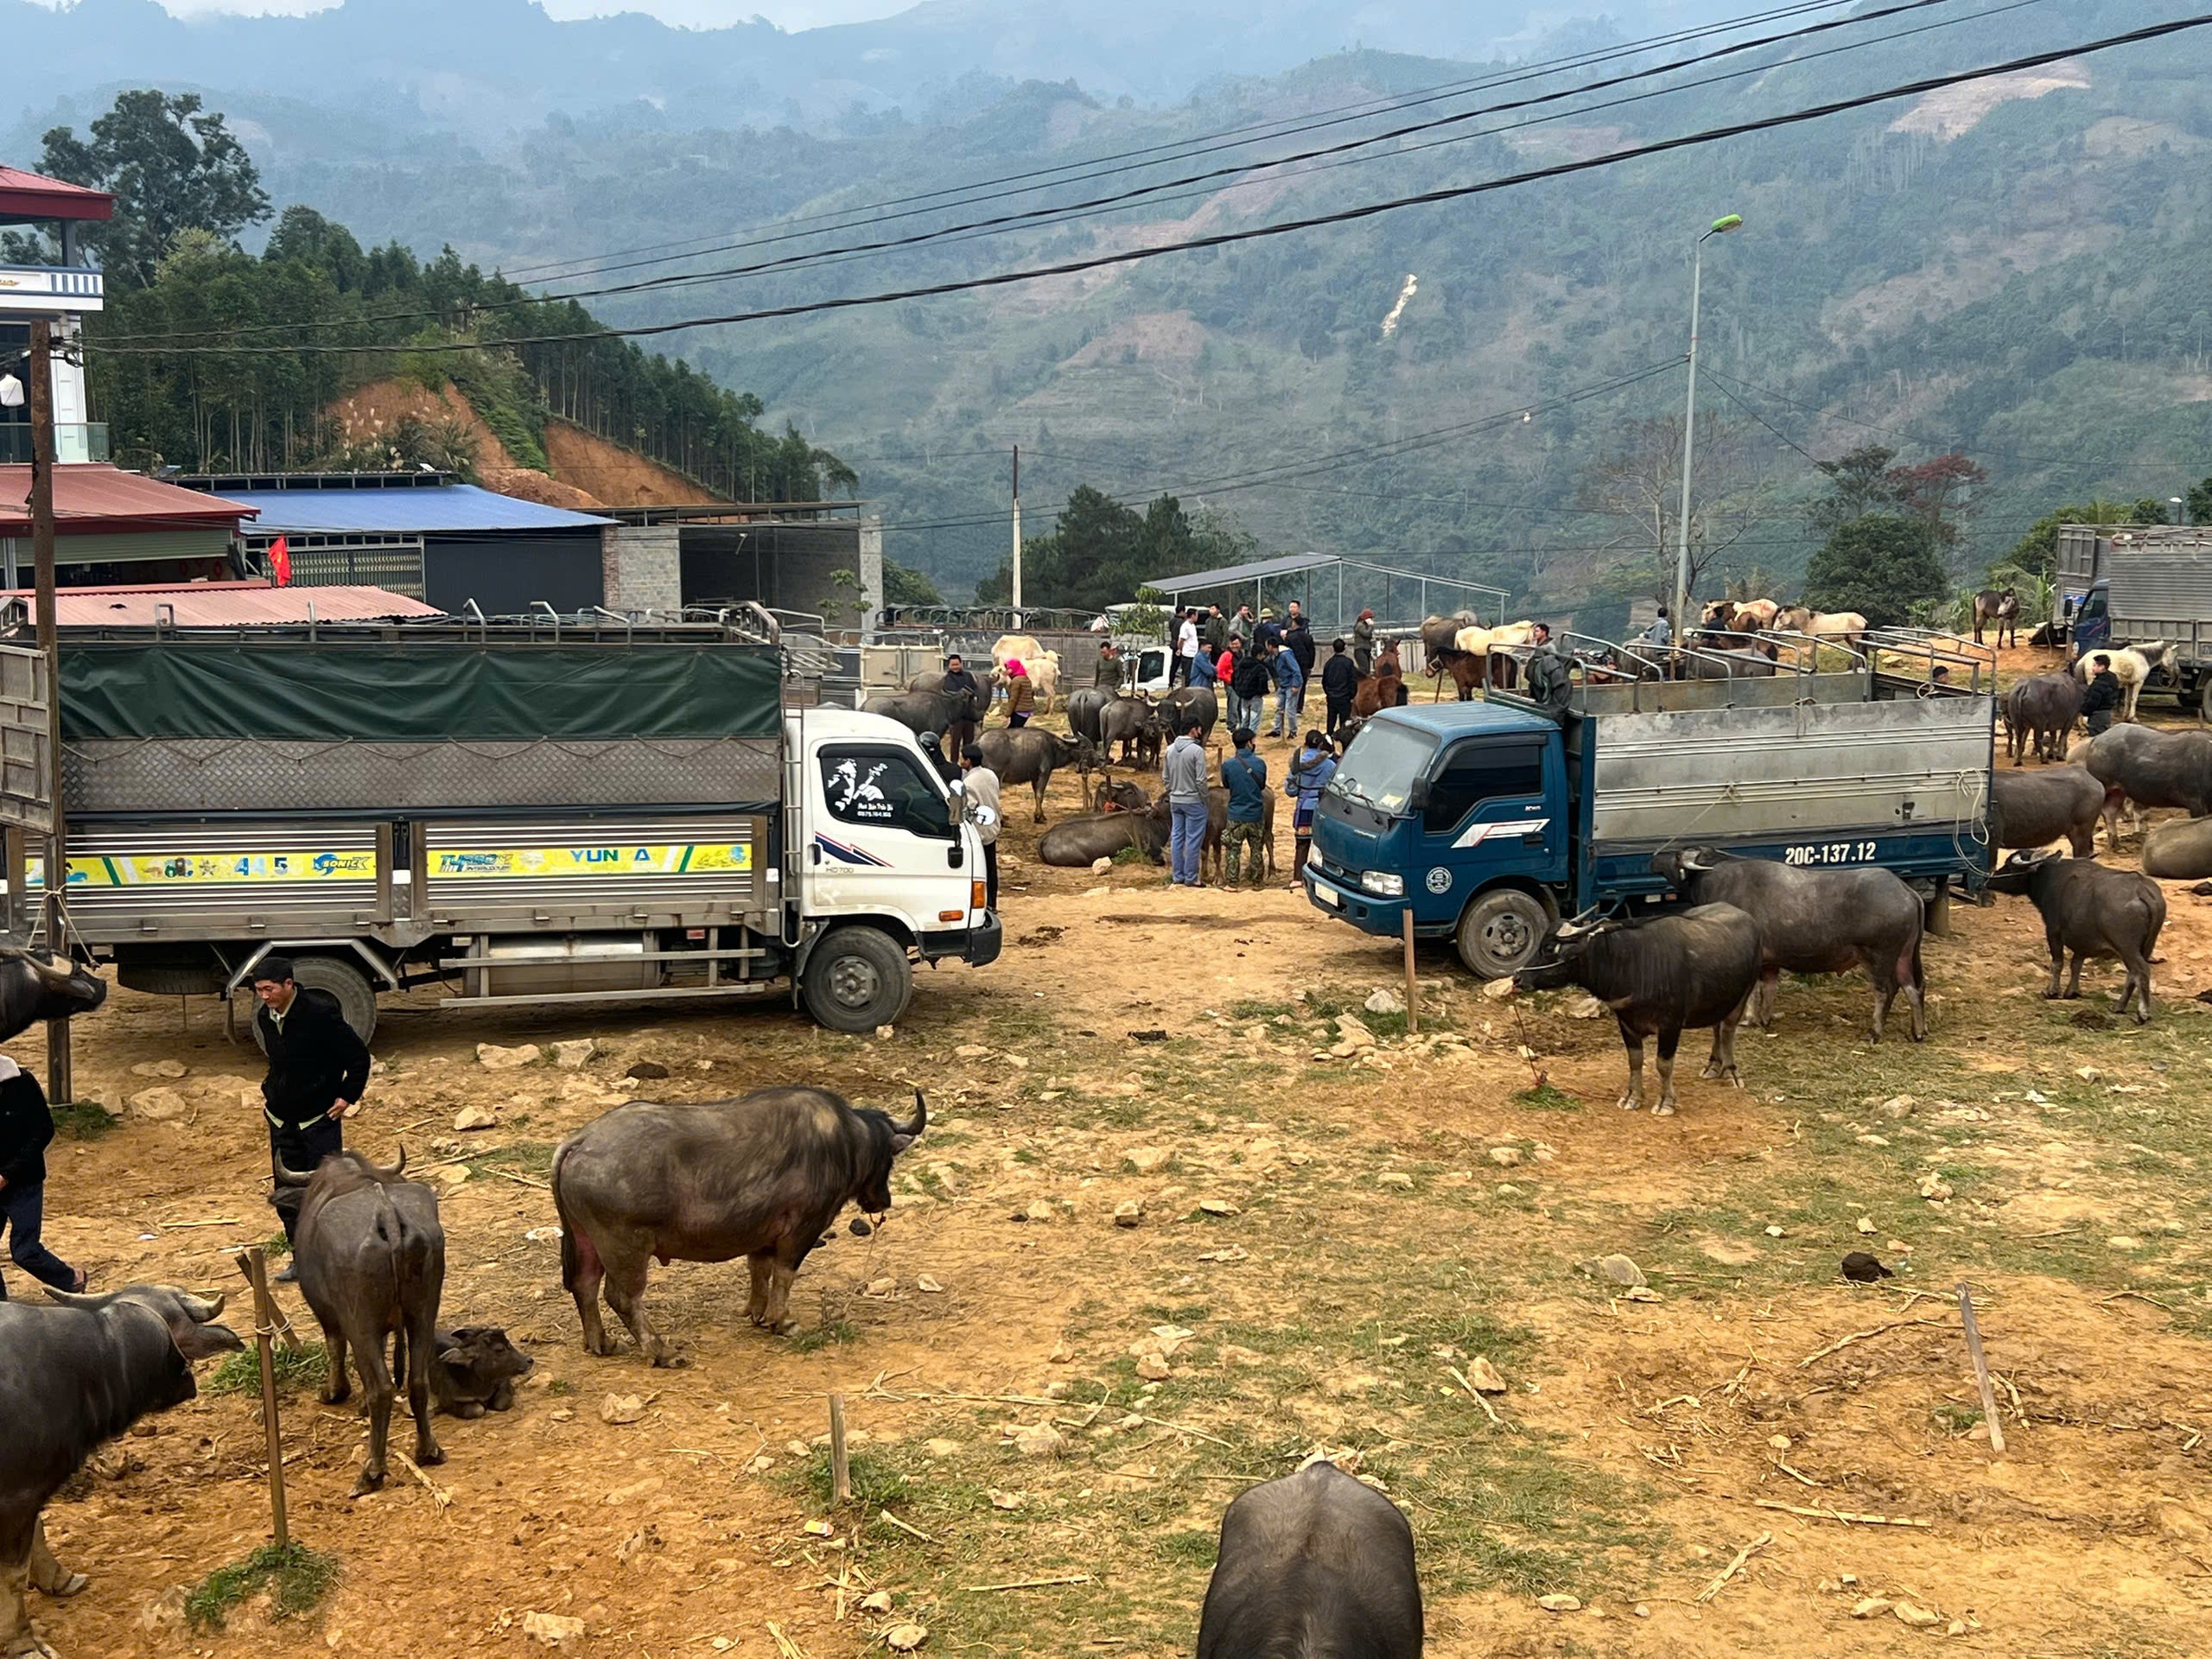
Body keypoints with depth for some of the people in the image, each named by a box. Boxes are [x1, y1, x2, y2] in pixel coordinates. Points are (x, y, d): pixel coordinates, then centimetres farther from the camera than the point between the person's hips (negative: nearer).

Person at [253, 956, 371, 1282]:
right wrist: (268, 1093, 14)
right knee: (286, 1193, 8)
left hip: (319, 1120, -6)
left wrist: (347, 1096, -11)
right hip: (281, 1121, 6)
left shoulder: (319, 1014, -18)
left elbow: (358, 1056, -11)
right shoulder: (264, 1017, 3)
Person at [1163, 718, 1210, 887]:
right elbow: (1201, 780, -17)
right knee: (1193, 840, 1)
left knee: (1176, 838, 11)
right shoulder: (1197, 751, -17)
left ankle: (1177, 876, 16)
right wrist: (1204, 801, -6)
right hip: (1193, 801, -6)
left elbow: (1165, 776, 9)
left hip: (1175, 801, 6)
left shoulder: (1170, 750, 3)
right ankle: (1190, 878, 4)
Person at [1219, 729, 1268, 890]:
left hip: (1236, 815, -1)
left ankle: (1232, 882, 12)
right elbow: (1262, 786, 6)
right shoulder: (1260, 764, -9)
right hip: (1256, 814, 1)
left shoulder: (1228, 765, -13)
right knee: (1257, 850, 13)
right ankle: (1257, 882, 20)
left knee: (1233, 850, 9)